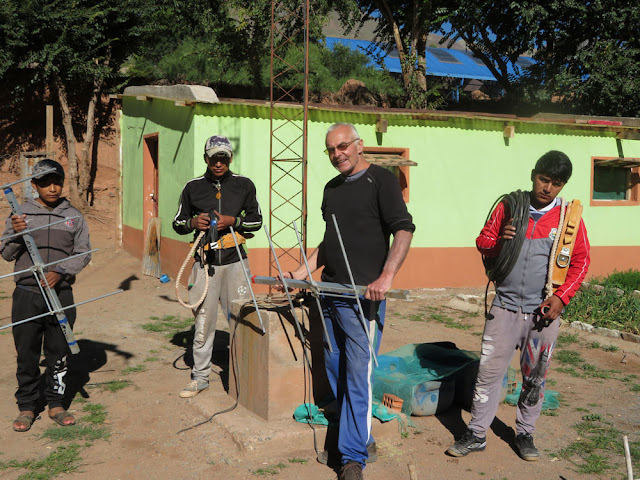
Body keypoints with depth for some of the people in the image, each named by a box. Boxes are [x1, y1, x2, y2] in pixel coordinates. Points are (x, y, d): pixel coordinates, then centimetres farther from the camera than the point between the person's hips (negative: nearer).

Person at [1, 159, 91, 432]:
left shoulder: (73, 217, 7)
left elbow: (83, 253, 3)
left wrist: (60, 272, -12)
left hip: (61, 293, 1)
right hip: (27, 294, -1)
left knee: (58, 353, 8)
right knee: (27, 353, 4)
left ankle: (56, 404, 21)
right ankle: (27, 406, 17)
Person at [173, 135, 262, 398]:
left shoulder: (244, 185, 6)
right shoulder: (193, 187, 7)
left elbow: (256, 220, 9)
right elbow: (178, 223, 13)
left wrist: (233, 221, -9)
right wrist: (193, 223, -9)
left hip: (235, 260, 0)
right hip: (205, 262, 1)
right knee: (203, 321, 3)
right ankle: (200, 377, 14)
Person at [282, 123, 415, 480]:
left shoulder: (381, 180, -5)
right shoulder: (332, 188, 17)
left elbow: (404, 229, -15)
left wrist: (386, 277, -26)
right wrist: (302, 273, 19)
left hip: (362, 294, -8)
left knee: (358, 374, -6)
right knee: (334, 368, 15)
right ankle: (360, 435, 31)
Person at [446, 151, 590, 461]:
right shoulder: (508, 206, 3)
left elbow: (580, 261, 3)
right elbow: (483, 240, 10)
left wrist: (561, 297, -8)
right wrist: (499, 243, -13)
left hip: (543, 311, 0)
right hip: (505, 306, 0)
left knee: (535, 377, 11)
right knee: (489, 371, 1)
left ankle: (525, 434, 29)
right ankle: (476, 435, 14)